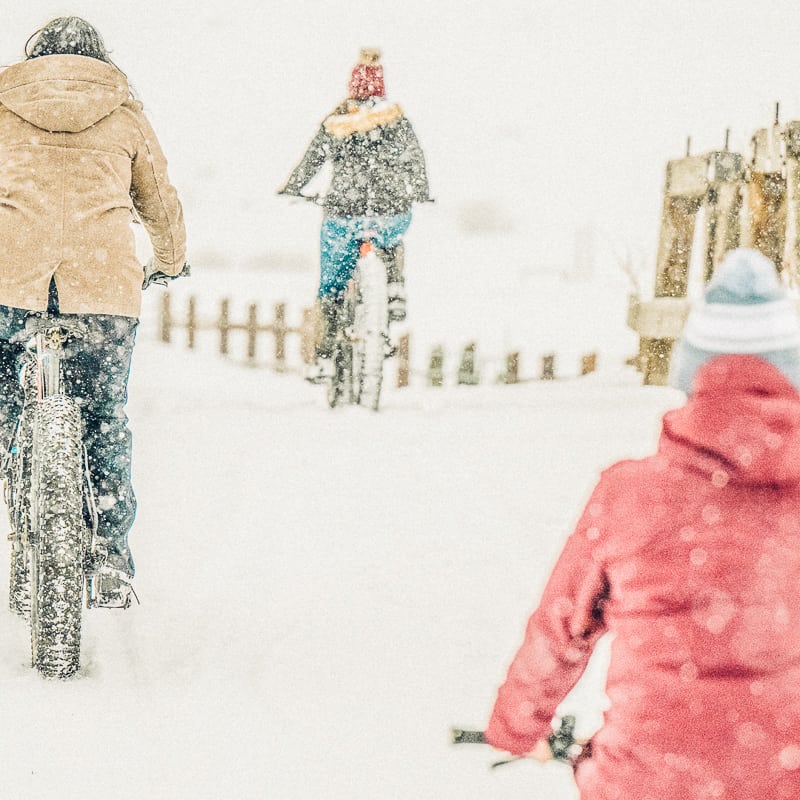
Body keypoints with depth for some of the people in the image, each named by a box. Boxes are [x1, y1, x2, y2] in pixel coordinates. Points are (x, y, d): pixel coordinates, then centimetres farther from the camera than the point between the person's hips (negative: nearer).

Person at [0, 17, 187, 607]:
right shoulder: (125, 113, 17)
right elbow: (162, 203, 25)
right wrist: (170, 262, 44)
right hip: (105, 273, 1)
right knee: (106, 416, 13)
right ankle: (114, 555, 11)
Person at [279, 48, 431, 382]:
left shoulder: (334, 123, -2)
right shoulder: (397, 118, -1)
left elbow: (311, 161, 5)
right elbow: (415, 159, 8)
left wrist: (290, 189, 23)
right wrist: (421, 193, 25)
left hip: (344, 214, -1)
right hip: (392, 213, 1)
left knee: (331, 285, 16)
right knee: (392, 241, 38)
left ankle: (325, 355, 13)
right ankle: (396, 294, 18)